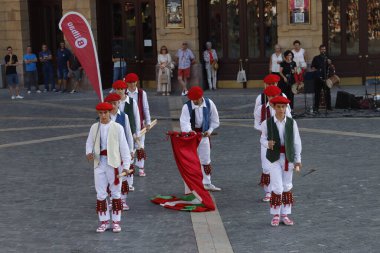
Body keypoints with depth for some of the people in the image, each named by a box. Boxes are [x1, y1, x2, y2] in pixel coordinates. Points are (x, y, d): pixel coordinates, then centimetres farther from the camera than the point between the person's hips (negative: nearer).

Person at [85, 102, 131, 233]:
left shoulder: (117, 128, -4)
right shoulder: (94, 127, 5)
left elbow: (124, 147, -3)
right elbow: (89, 142, 12)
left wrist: (126, 165, -7)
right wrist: (89, 152, -12)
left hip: (113, 164, -3)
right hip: (99, 163, 3)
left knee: (116, 193, 7)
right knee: (100, 194, 6)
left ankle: (116, 221, 16)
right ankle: (104, 221, 17)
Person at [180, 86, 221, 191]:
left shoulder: (209, 104, -11)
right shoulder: (187, 106, -20)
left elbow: (214, 120, 1)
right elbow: (184, 122, -31)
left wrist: (209, 131, -9)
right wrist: (189, 131, -49)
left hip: (204, 134, 3)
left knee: (206, 160, 12)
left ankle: (207, 183, 24)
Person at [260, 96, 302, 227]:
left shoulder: (291, 123, -1)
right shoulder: (267, 123, -5)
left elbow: (296, 142, 2)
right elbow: (263, 139, 2)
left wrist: (297, 160, 1)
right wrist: (267, 144, -21)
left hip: (288, 158, 2)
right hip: (274, 158, -2)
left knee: (287, 187, 9)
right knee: (277, 187, -6)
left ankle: (285, 215, 20)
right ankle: (275, 215, 9)